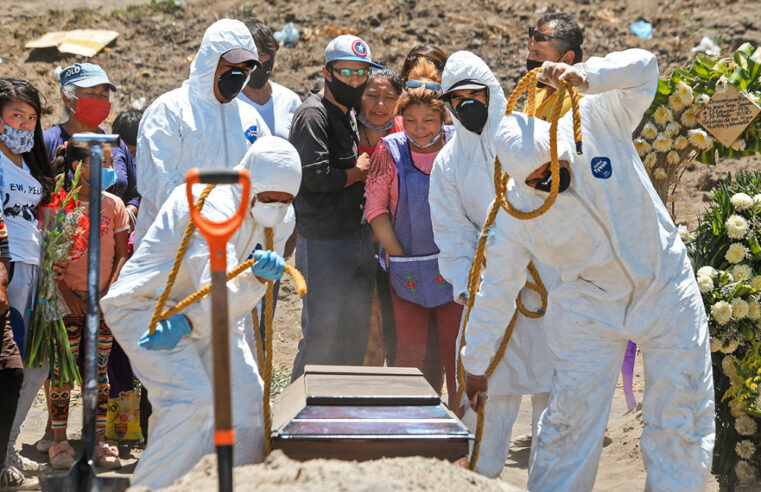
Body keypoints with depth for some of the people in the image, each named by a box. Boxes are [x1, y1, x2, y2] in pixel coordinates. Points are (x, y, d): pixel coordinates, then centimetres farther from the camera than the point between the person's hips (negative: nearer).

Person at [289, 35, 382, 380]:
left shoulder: (352, 114, 17)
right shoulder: (313, 115, -11)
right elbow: (315, 175, -21)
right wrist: (357, 172, -6)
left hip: (360, 240, 9)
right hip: (323, 244, -9)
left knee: (355, 335, 12)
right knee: (321, 336, -6)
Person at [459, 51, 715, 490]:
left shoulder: (597, 125, -16)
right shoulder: (516, 211, -17)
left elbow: (642, 67, -21)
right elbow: (497, 289, -8)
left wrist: (583, 77, -39)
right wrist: (476, 365, -2)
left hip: (667, 290, 1)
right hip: (590, 307, 0)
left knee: (682, 420, 2)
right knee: (570, 420, -3)